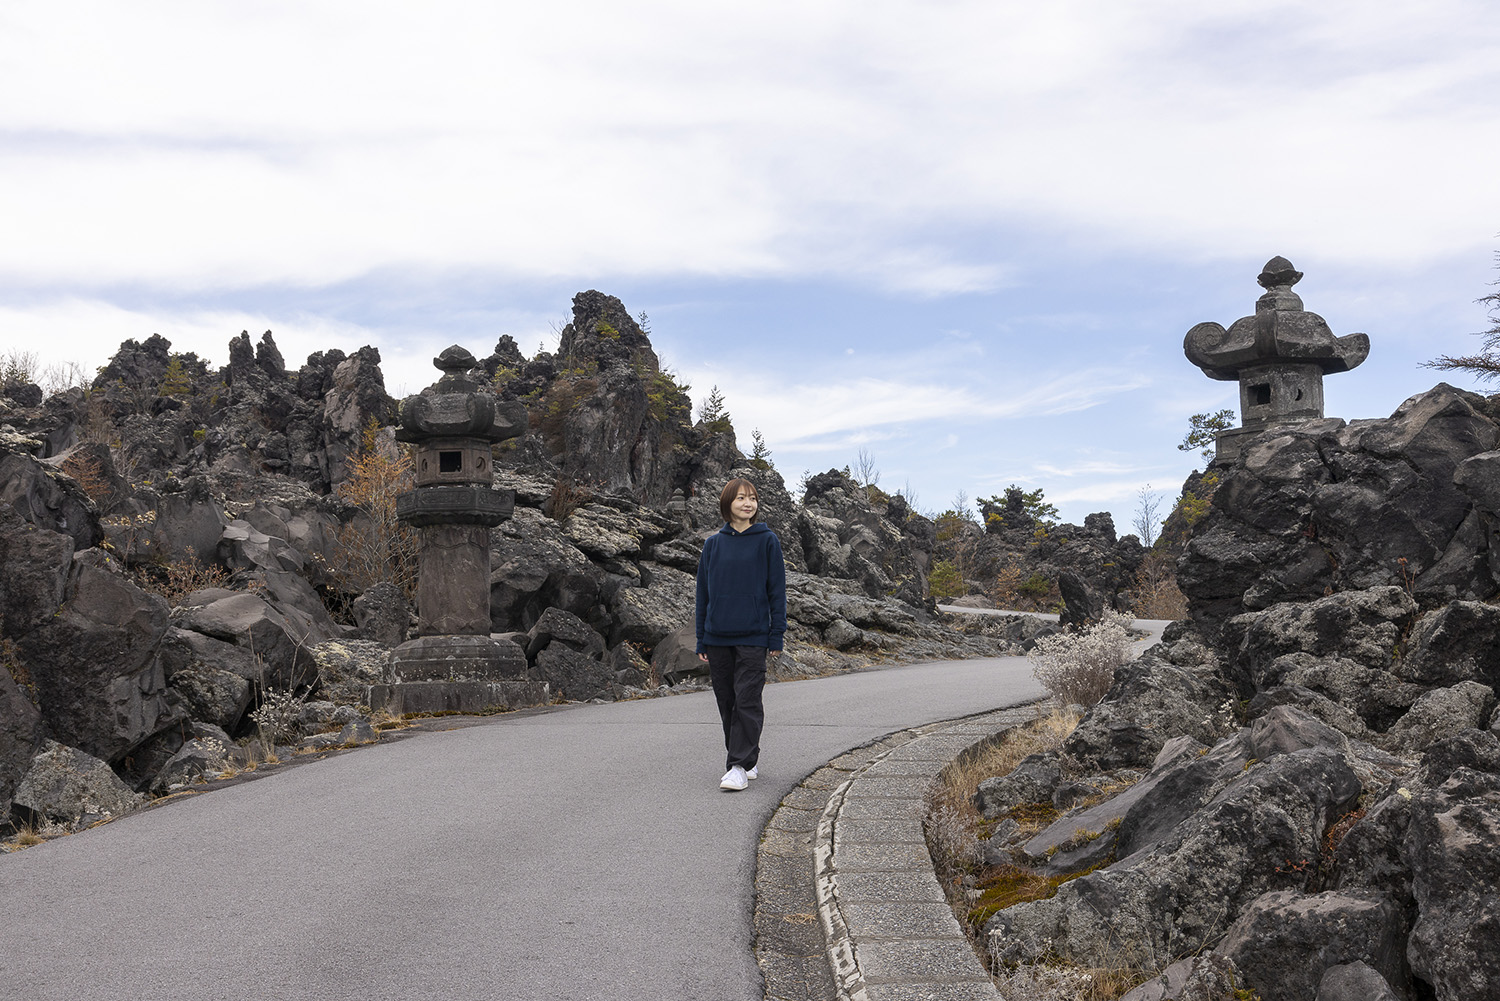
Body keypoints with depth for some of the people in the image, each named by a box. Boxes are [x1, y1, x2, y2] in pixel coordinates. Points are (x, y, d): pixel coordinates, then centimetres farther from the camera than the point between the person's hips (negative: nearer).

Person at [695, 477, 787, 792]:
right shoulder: (713, 544, 8)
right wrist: (701, 639, 9)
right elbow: (703, 592, 11)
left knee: (747, 701, -8)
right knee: (727, 702, 9)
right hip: (718, 636, 4)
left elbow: (777, 589, 1)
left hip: (752, 636, -4)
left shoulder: (767, 541, 0)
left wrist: (777, 635, -4)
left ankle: (740, 766, -7)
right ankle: (749, 759, 22)